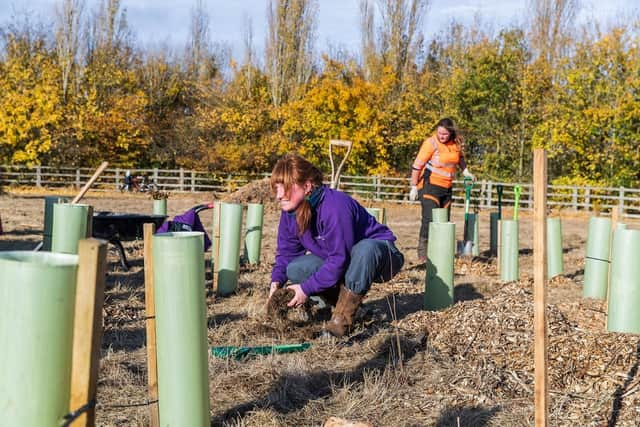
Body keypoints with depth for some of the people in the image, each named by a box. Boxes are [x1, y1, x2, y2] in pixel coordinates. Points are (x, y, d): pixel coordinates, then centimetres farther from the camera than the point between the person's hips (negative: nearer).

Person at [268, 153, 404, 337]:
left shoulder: (334, 207, -34)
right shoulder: (289, 211, -8)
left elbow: (339, 259, -33)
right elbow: (286, 251, 2)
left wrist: (307, 289, -30)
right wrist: (276, 280, -18)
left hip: (379, 253, -7)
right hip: (334, 261, 7)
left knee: (365, 249, -42)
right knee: (295, 269, -14)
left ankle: (343, 317, -29)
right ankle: (350, 301, -4)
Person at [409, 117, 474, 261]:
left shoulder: (456, 143, 4)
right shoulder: (431, 143, -14)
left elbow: (460, 157, 27)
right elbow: (417, 165, -12)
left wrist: (465, 171, 13)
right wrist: (414, 186, -11)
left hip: (447, 187, 7)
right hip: (430, 186, -7)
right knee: (430, 218, -17)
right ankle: (423, 252, -12)